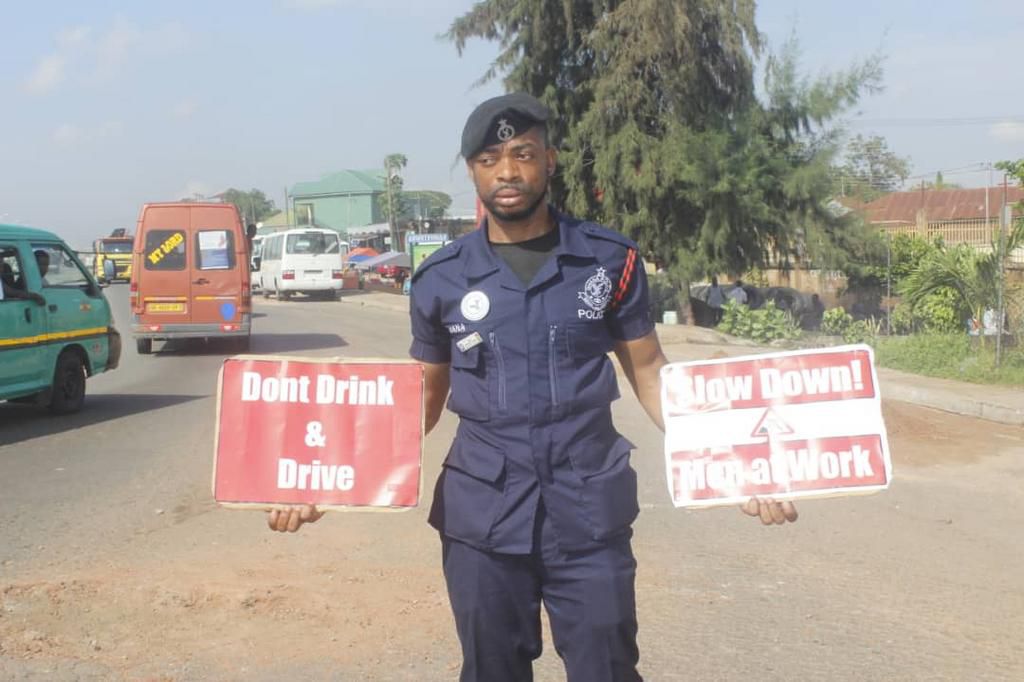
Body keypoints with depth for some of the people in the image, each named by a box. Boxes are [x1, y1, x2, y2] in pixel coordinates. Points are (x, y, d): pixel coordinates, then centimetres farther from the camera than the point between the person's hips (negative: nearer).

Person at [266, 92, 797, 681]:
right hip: (482, 518, 1)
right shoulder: (441, 279, 2)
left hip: (591, 515, -1)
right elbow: (422, 401, 11)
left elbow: (651, 376, 6)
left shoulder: (611, 259, 0)